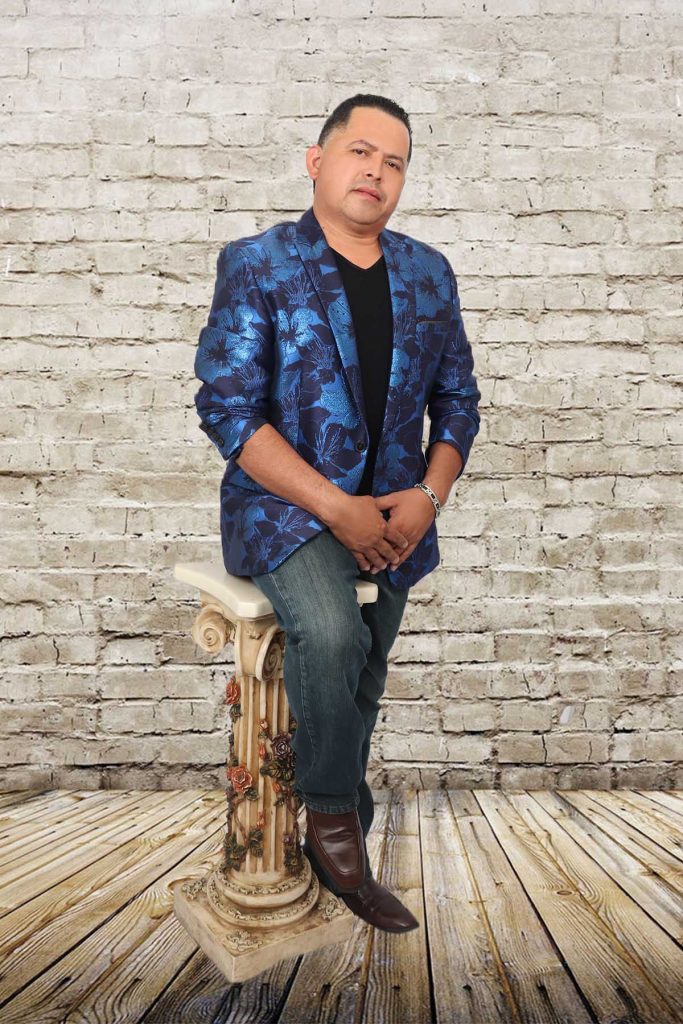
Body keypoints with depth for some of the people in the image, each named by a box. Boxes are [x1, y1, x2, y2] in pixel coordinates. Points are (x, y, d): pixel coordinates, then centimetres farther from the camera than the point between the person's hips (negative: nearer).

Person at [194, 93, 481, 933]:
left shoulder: (428, 273, 9)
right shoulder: (255, 264, -4)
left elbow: (457, 397, 11)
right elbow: (227, 408, -12)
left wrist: (430, 494, -9)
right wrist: (336, 509, -20)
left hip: (394, 518, 5)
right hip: (285, 508, -4)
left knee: (357, 688, 13)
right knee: (330, 632, -31)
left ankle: (337, 847, 38)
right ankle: (334, 815, -2)